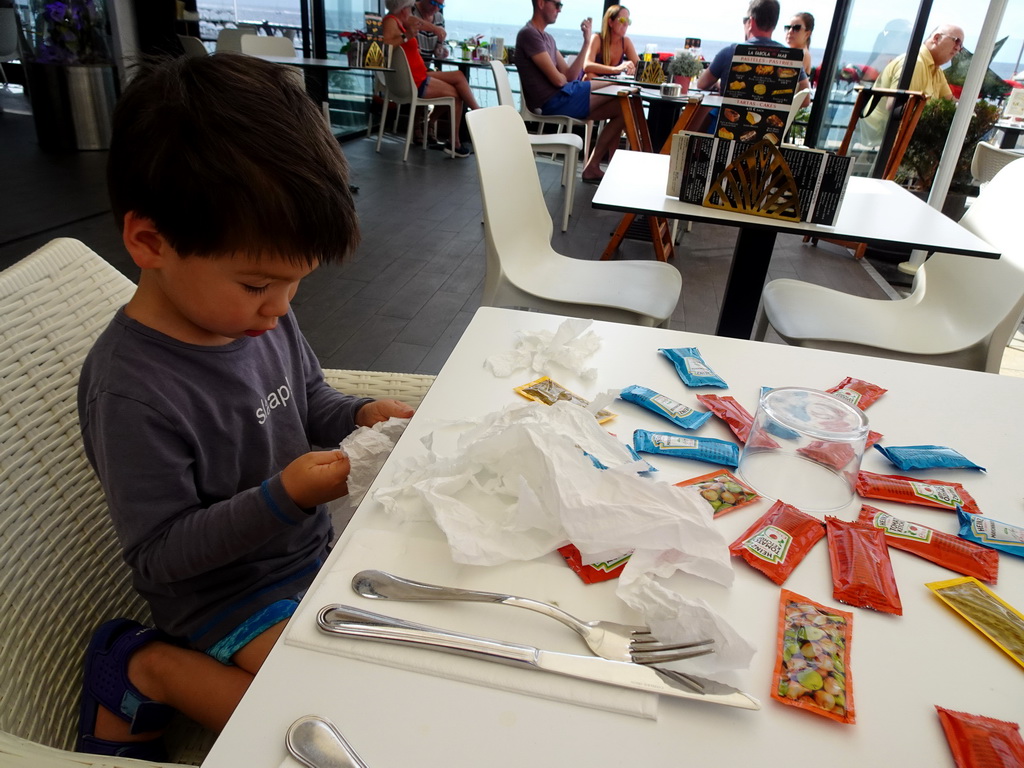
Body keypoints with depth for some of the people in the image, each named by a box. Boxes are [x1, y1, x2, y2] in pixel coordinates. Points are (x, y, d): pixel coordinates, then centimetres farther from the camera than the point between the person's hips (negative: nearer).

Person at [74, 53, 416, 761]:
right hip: (230, 592, -7)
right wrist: (282, 496, -29)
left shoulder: (263, 314, -7)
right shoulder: (131, 392, -28)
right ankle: (147, 669, 0)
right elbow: (160, 555, -19)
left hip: (312, 544, 8)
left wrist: (361, 416, -9)